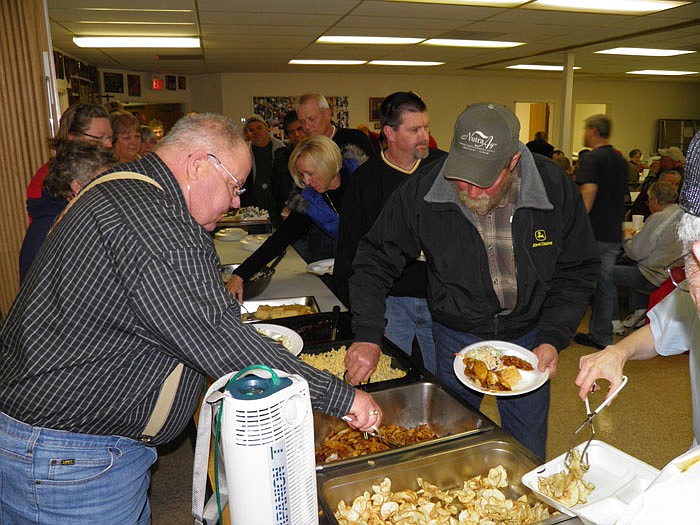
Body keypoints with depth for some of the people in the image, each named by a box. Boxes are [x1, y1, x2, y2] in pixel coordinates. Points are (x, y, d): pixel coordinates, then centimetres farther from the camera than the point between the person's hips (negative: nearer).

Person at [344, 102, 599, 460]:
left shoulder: (556, 189, -17)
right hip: (455, 336, 0)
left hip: (527, 337, 1)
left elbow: (577, 272, -5)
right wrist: (367, 336, -21)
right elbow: (375, 261, -11)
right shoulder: (421, 193, -21)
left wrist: (553, 339, -16)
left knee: (528, 455, 16)